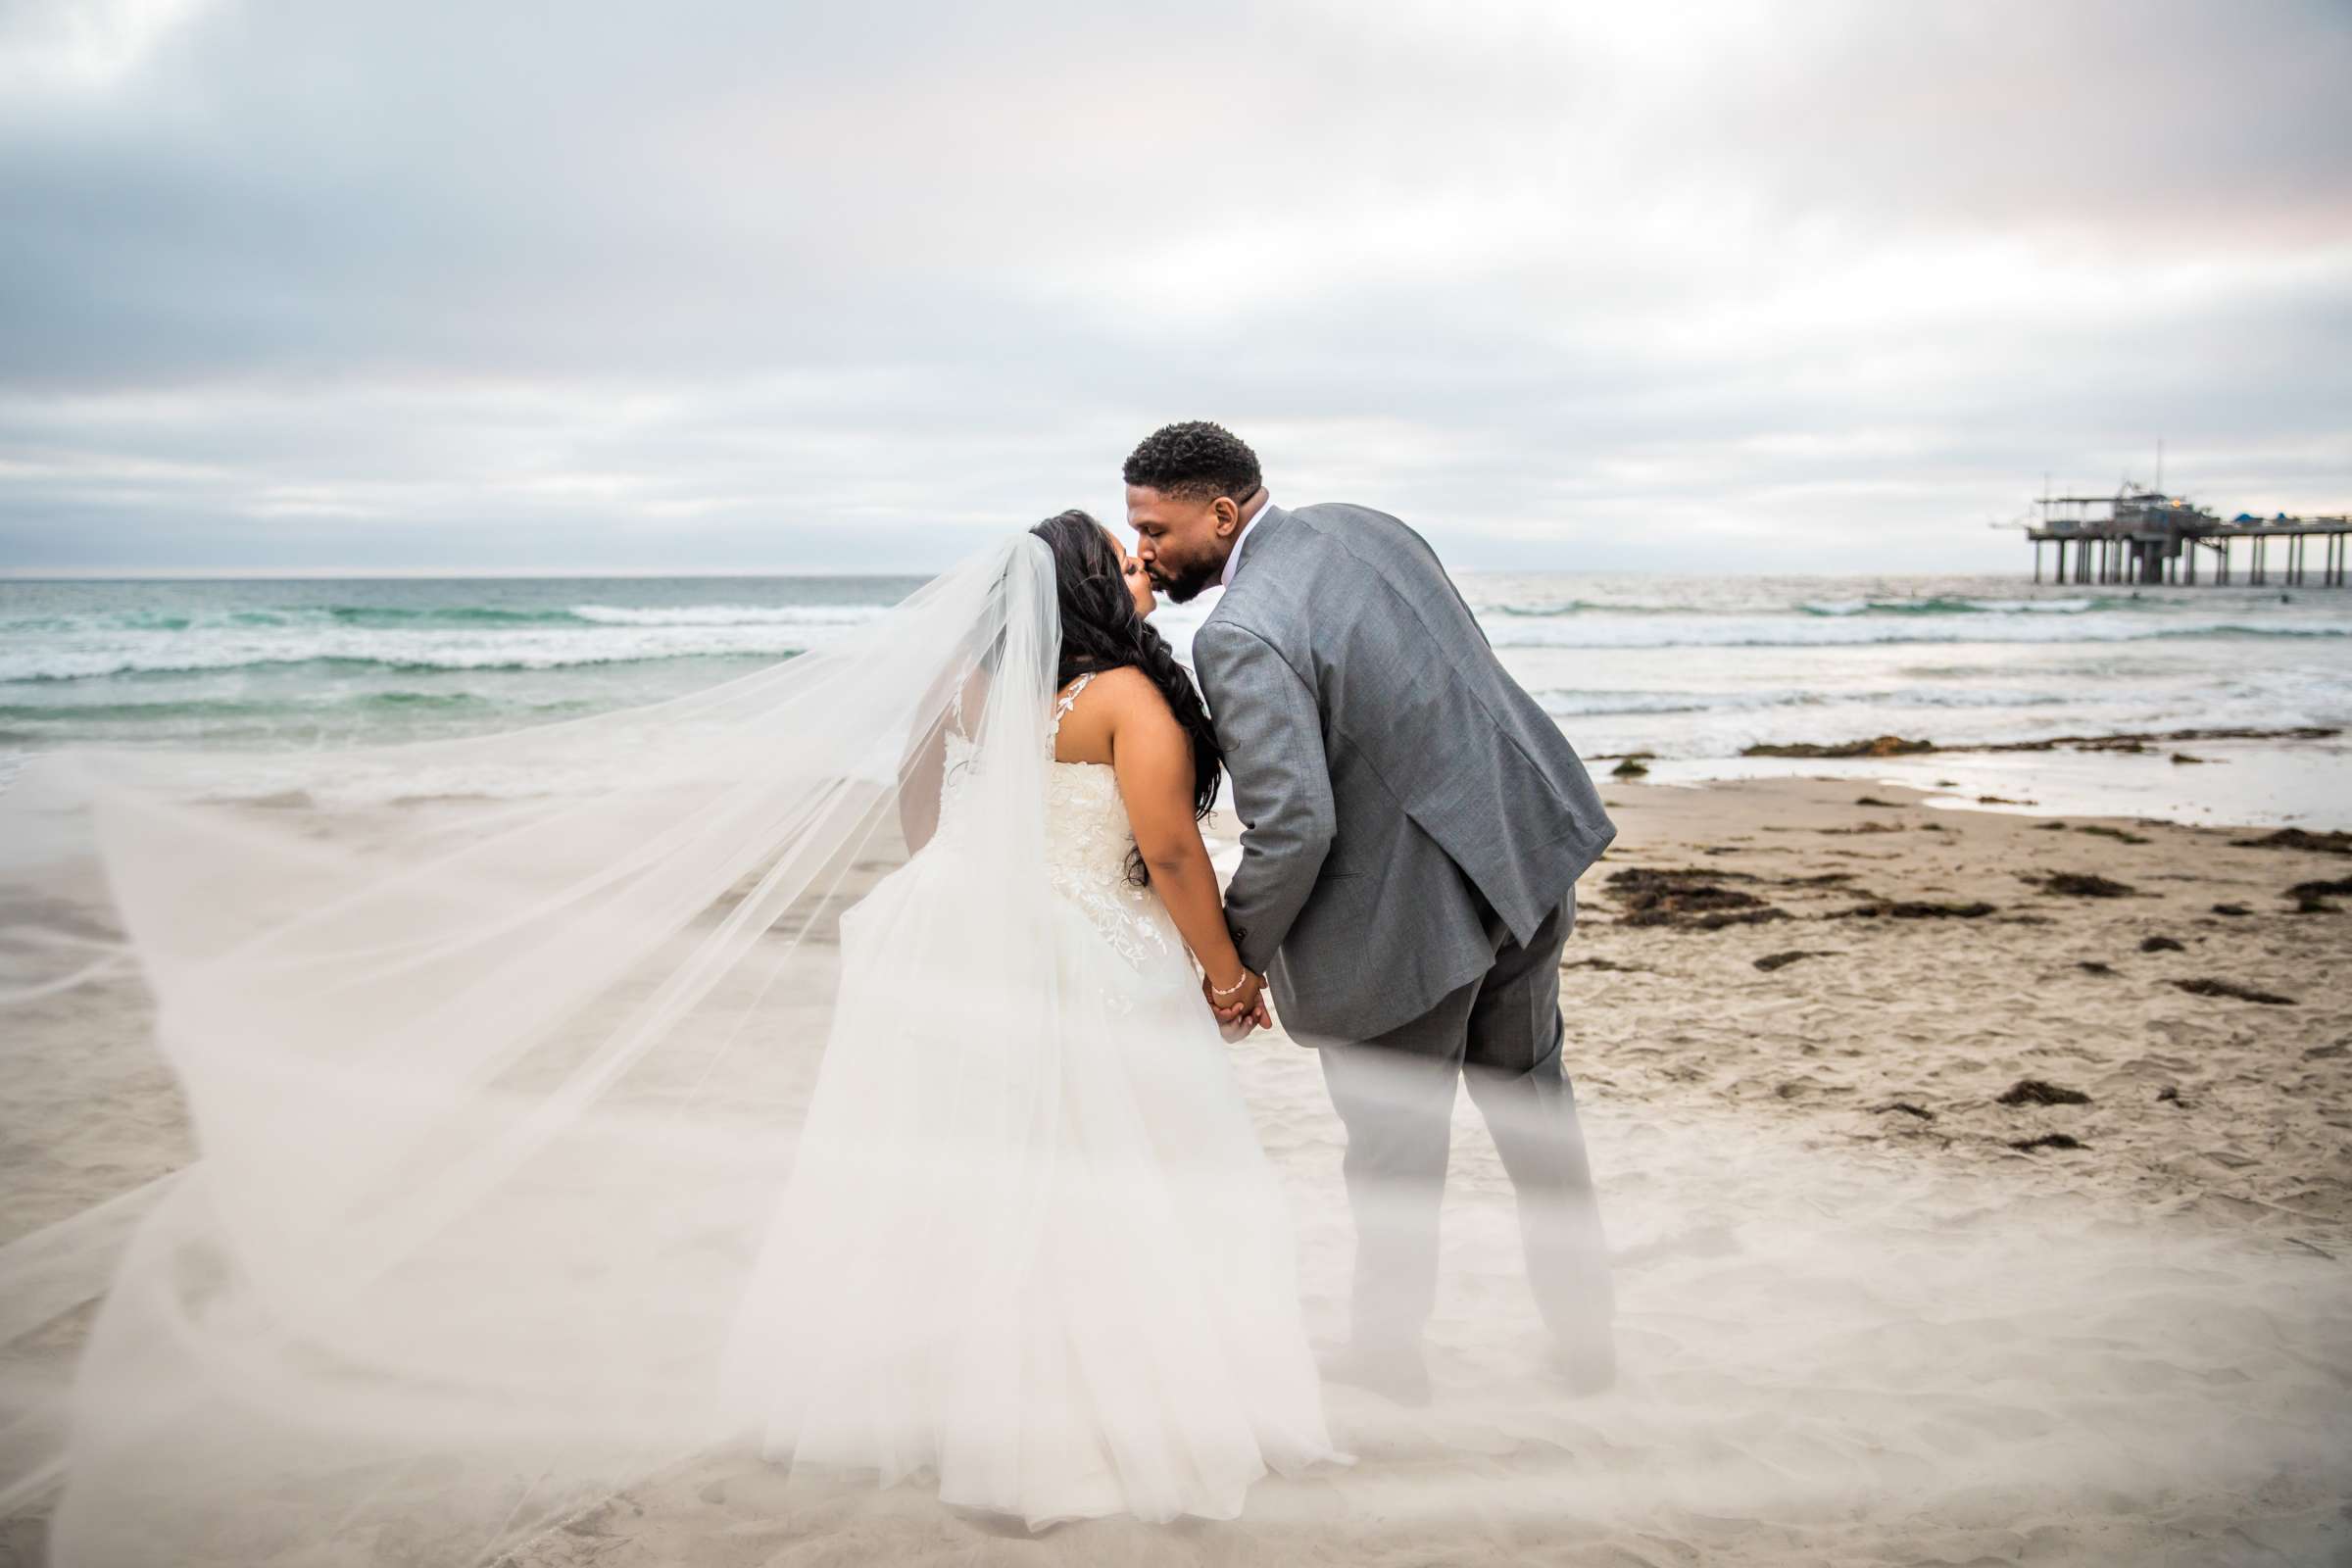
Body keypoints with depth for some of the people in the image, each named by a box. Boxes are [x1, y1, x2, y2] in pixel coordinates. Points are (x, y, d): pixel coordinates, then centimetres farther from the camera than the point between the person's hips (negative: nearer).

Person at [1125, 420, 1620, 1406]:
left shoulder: (1240, 638, -24)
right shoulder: (1365, 526, 3)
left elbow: (1293, 828, -29)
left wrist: (1235, 958, -14)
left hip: (1411, 908, -9)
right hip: (1523, 846, 9)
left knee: (1395, 1148, 12)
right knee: (1530, 1096, 25)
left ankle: (1390, 1356, 32)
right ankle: (1583, 1332, 39)